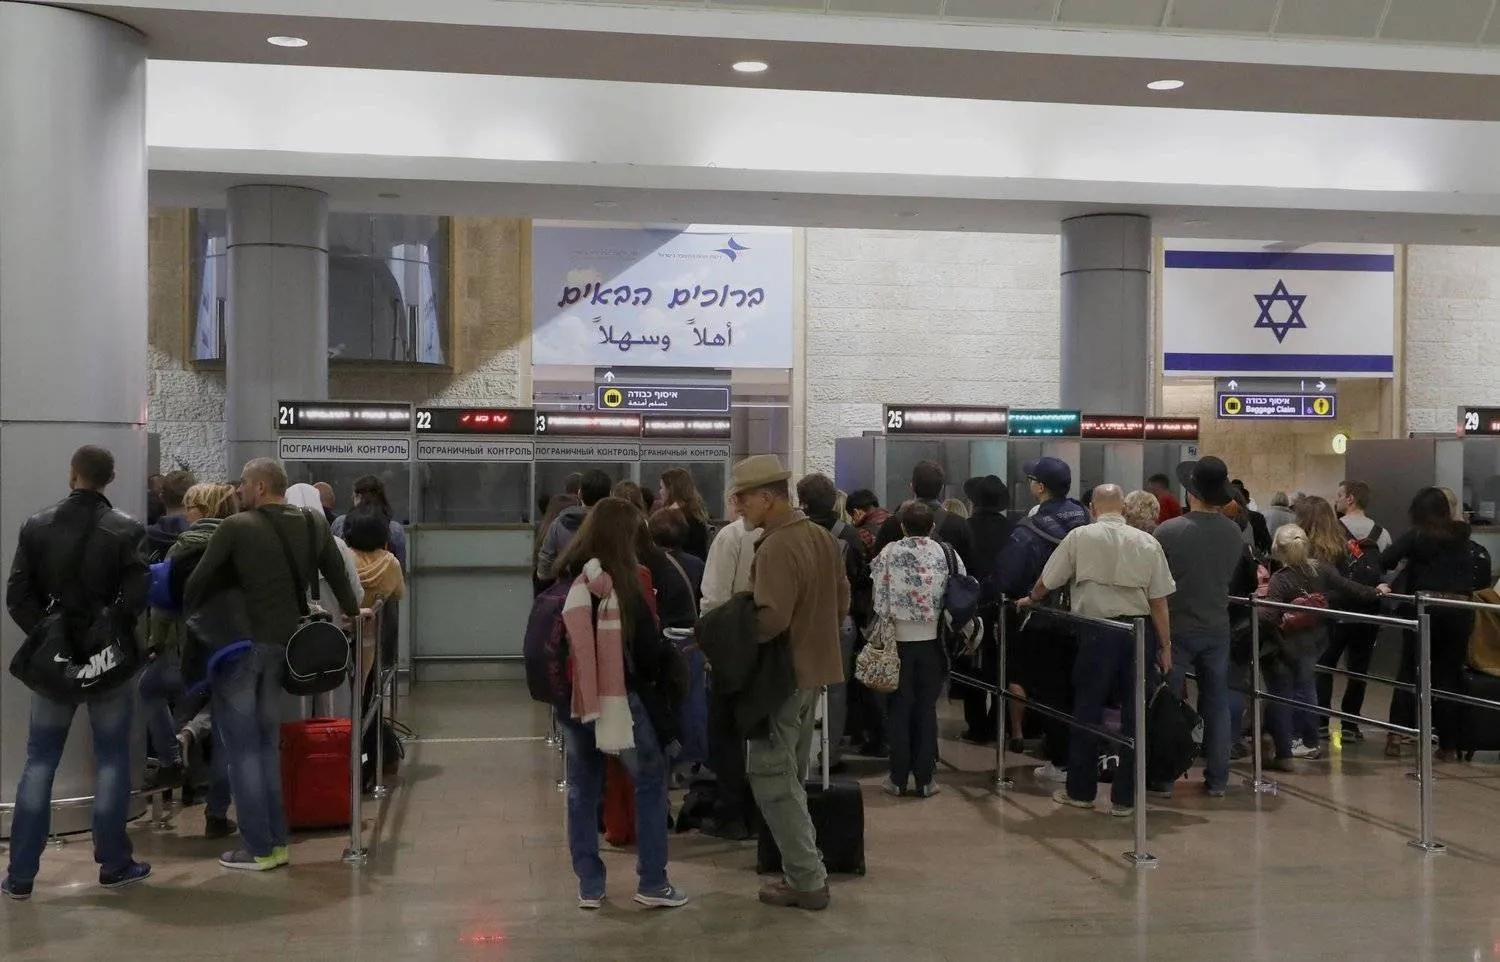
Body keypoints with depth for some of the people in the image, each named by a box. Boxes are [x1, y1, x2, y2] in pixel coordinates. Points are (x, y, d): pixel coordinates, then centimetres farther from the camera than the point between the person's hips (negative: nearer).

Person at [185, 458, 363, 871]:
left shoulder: (236, 527, -10)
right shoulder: (314, 524, 5)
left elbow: (198, 582, -8)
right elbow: (337, 572, 17)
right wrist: (353, 611, 34)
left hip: (237, 643, -5)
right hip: (283, 643, 6)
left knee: (242, 748, 2)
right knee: (267, 743, 16)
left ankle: (258, 848, 3)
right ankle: (277, 841, 16)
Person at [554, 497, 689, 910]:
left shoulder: (567, 580, 0)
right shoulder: (624, 583, -13)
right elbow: (648, 647, -9)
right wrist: (666, 660, 10)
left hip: (575, 697, 4)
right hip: (623, 698, -4)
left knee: (582, 790, 12)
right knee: (650, 783, 9)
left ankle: (589, 885, 16)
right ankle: (652, 884, 9)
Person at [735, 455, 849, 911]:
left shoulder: (775, 549, -21)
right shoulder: (824, 538, 8)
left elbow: (771, 620, -28)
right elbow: (842, 602, 13)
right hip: (815, 668, 9)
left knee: (770, 776, -1)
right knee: (789, 775, 18)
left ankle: (807, 881, 0)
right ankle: (804, 869, 22)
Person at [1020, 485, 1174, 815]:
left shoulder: (1080, 537, -1)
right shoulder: (1147, 542, 3)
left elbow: (1047, 581, 7)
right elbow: (1159, 601, 3)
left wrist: (1030, 599, 28)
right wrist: (1165, 647, 10)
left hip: (1097, 631, -2)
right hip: (1139, 631, 2)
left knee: (1088, 709, 11)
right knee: (1134, 712, 9)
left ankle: (1080, 791, 20)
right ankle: (1125, 797, 13)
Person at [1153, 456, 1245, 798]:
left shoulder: (1169, 531, -18)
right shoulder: (1234, 533, -6)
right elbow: (1230, 576, 8)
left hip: (1177, 628, -3)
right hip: (1217, 628, 3)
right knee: (1217, 705, 12)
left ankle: (1162, 778, 11)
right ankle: (1217, 779, 16)